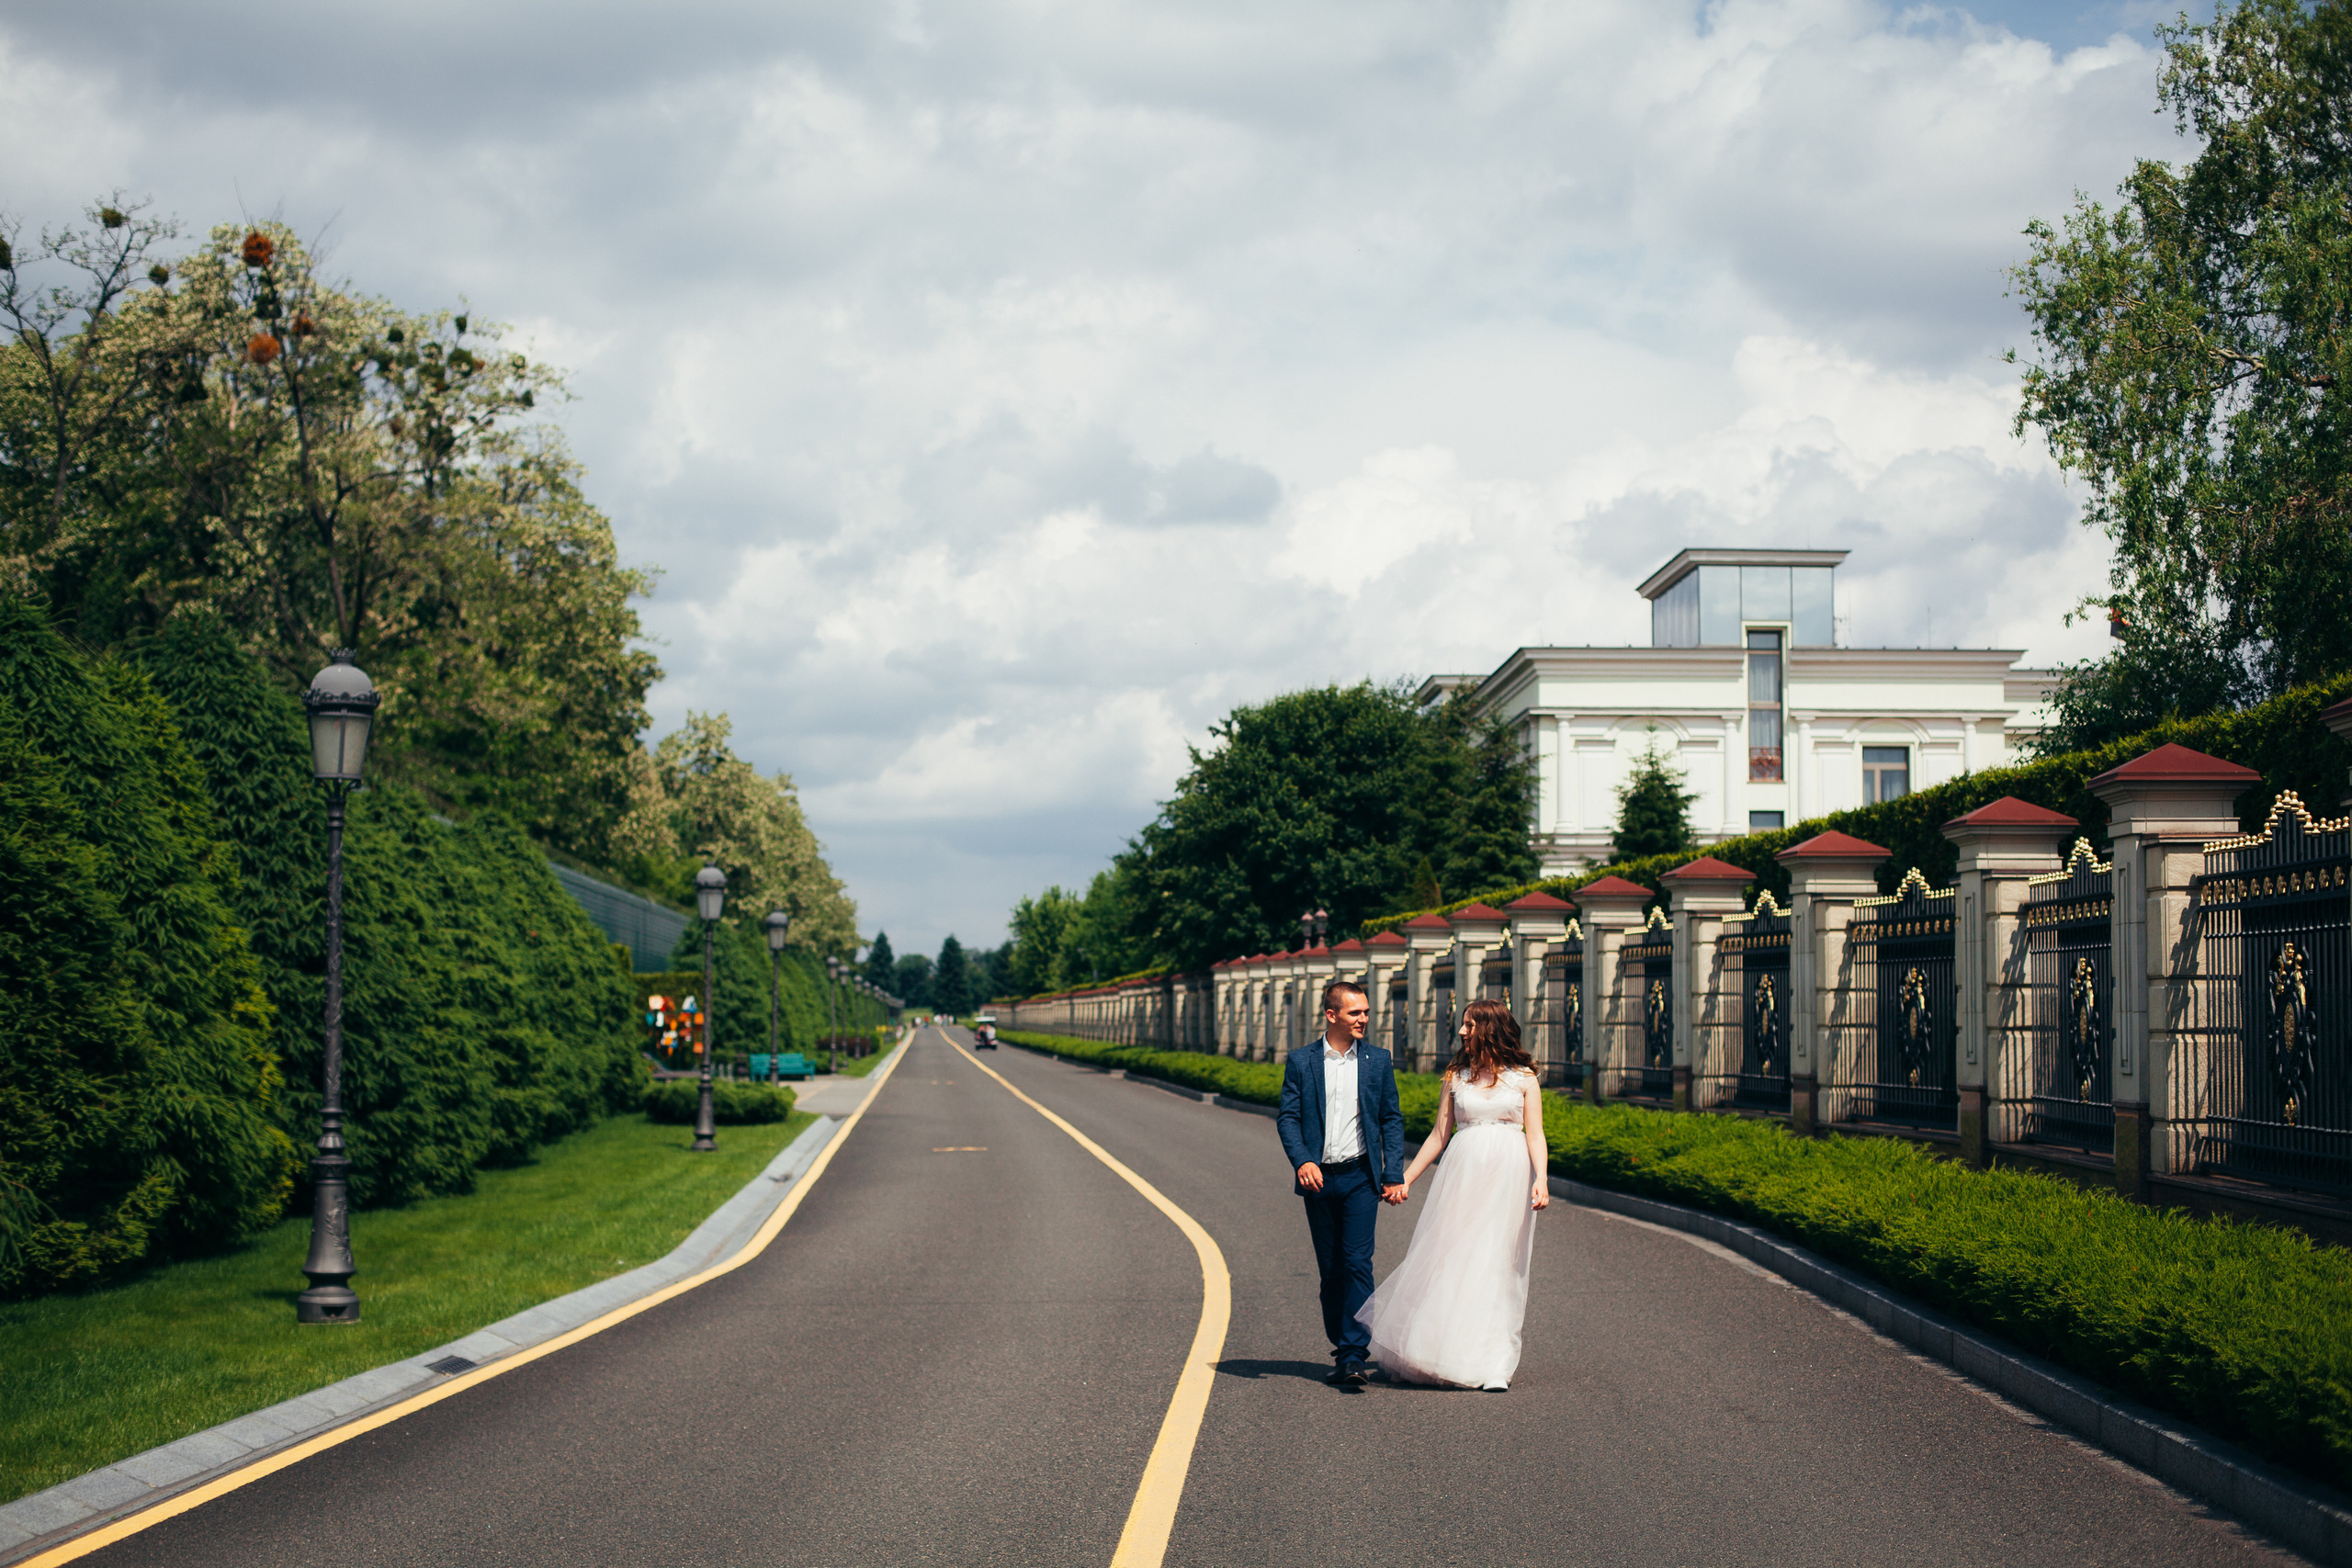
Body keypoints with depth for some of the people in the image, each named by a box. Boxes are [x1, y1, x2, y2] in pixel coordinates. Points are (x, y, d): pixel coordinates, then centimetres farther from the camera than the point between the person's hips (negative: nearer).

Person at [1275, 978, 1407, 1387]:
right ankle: (1343, 1347, 19)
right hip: (1319, 1179, 1)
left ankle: (1353, 1357, -15)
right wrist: (1301, 1160, -17)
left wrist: (1394, 1177, 0)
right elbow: (1287, 1117, 0)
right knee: (1330, 1270, 7)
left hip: (1360, 1178, -1)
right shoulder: (1301, 1061, 4)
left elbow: (1392, 1120, 8)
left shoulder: (1377, 1060, 6)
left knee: (1357, 1264, -12)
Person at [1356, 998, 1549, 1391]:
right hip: (1463, 1173, 2)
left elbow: (1535, 1136, 0)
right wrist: (1406, 1178, 11)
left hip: (1508, 1178, -2)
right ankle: (1439, 1354, 9)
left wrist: (1541, 1181, -15)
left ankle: (1492, 1368, -2)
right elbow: (1439, 1136, 14)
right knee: (1447, 1260, -3)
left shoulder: (1524, 1078, 5)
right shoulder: (1455, 1076, 11)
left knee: (1496, 1266, -4)